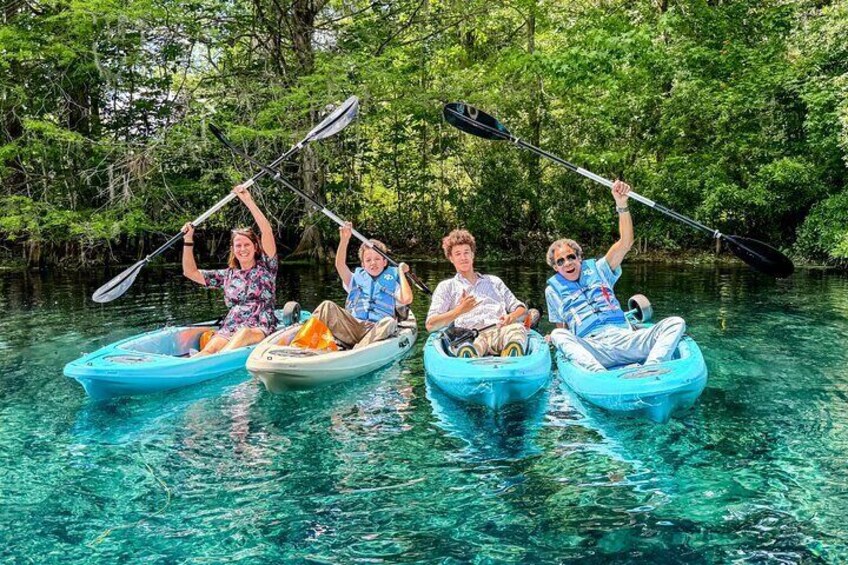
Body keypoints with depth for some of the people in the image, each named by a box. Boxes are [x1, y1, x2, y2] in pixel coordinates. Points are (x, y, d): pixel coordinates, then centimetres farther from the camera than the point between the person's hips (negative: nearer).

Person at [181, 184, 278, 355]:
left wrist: (248, 201, -12)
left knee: (244, 334, -40)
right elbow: (191, 272, 23)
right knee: (208, 349, -30)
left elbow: (267, 231, -6)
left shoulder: (265, 267, 8)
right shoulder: (228, 275, 21)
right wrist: (188, 241, 14)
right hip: (229, 329, 4)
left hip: (260, 329, -4)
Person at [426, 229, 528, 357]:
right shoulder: (446, 287, 25)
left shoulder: (493, 281, 34)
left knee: (518, 328, -38)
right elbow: (430, 325, 13)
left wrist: (512, 316, 2)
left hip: (501, 330, 1)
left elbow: (521, 308, 28)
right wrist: (460, 310, -3)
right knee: (466, 351, -40)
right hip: (473, 336, -1)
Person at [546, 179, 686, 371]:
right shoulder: (553, 290, 18)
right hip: (591, 350, -2)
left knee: (676, 323, -16)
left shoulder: (597, 270, 20)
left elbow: (625, 243, 6)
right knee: (558, 335, -32)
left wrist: (622, 205, -7)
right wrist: (555, 339, -2)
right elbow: (561, 328, 22)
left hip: (625, 339, 3)